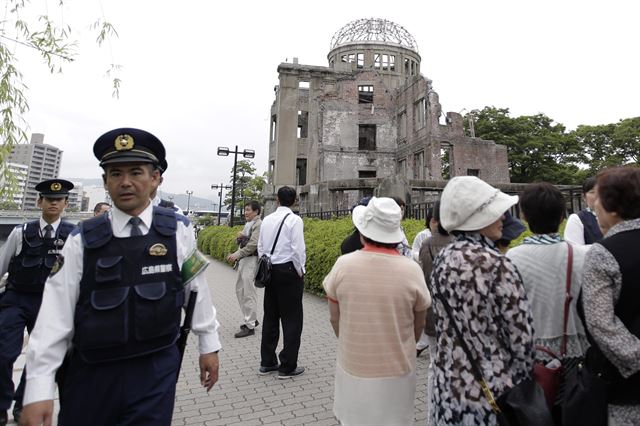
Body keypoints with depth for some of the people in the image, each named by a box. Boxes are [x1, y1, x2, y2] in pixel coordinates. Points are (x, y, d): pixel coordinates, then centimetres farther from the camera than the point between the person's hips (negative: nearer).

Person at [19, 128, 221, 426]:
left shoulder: (178, 230, -6)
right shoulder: (82, 239, -5)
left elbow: (197, 290, 0)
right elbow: (55, 314, -6)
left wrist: (208, 345, 6)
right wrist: (39, 390, -8)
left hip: (156, 370, -1)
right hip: (90, 372, 2)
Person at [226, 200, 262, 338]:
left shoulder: (258, 225, -11)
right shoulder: (247, 224, 17)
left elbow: (253, 245, -20)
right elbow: (242, 242, 22)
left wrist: (237, 254, -22)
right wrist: (239, 237, 0)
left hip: (251, 260, -10)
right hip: (243, 259, 10)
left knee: (248, 293, -6)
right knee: (239, 290, 15)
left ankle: (250, 327, 2)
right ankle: (252, 319, 27)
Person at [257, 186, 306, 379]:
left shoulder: (266, 219, 7)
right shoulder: (294, 220, -11)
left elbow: (260, 247, 10)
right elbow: (298, 249, -15)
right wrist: (300, 271, -3)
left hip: (270, 270, 6)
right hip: (288, 270, -6)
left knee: (270, 316, 14)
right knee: (292, 319, 3)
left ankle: (267, 362, 24)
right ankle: (288, 366, 10)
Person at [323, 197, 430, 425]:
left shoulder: (343, 265, -15)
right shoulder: (412, 269, -15)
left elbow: (335, 319, -2)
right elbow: (419, 324, -1)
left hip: (353, 368, 1)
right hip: (397, 371, 0)